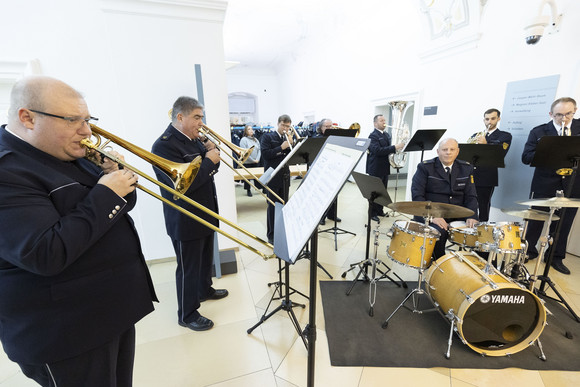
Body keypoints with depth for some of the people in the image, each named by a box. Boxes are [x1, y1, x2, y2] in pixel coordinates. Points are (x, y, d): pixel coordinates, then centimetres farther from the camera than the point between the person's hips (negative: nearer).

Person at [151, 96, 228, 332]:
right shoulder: (164, 146, -21)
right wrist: (209, 160, -22)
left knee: (206, 258, 25)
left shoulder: (194, 139, 5)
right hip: (186, 221, -8)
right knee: (188, 268, 8)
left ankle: (205, 290, 49)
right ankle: (187, 315, 28)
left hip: (205, 213, 9)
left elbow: (208, 170, 11)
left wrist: (211, 152, -7)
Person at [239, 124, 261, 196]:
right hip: (247, 163, -4)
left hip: (256, 162, 4)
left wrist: (257, 159, -7)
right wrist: (253, 160, -13)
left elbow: (259, 150, 7)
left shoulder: (255, 140, 8)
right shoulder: (243, 140, -9)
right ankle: (248, 190, 20)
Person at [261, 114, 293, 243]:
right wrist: (281, 148, -19)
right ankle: (271, 235, 13)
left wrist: (290, 145, -8)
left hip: (285, 176, 5)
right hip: (273, 176, -5)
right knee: (272, 206, 1)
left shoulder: (287, 138, 13)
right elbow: (265, 154, -15)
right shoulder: (267, 136, -2)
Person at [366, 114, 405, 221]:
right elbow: (378, 151, -26)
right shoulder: (373, 136, -13)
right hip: (376, 169, -8)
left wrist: (398, 147, 5)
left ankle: (379, 210, 27)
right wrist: (394, 147, -29)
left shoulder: (387, 135, 15)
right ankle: (372, 213, 11)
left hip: (385, 168, 8)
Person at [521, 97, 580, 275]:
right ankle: (529, 250, 25)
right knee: (536, 219, 8)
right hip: (544, 185, -2)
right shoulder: (538, 132, -2)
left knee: (563, 224, 10)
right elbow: (526, 157, -9)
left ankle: (556, 257, 25)